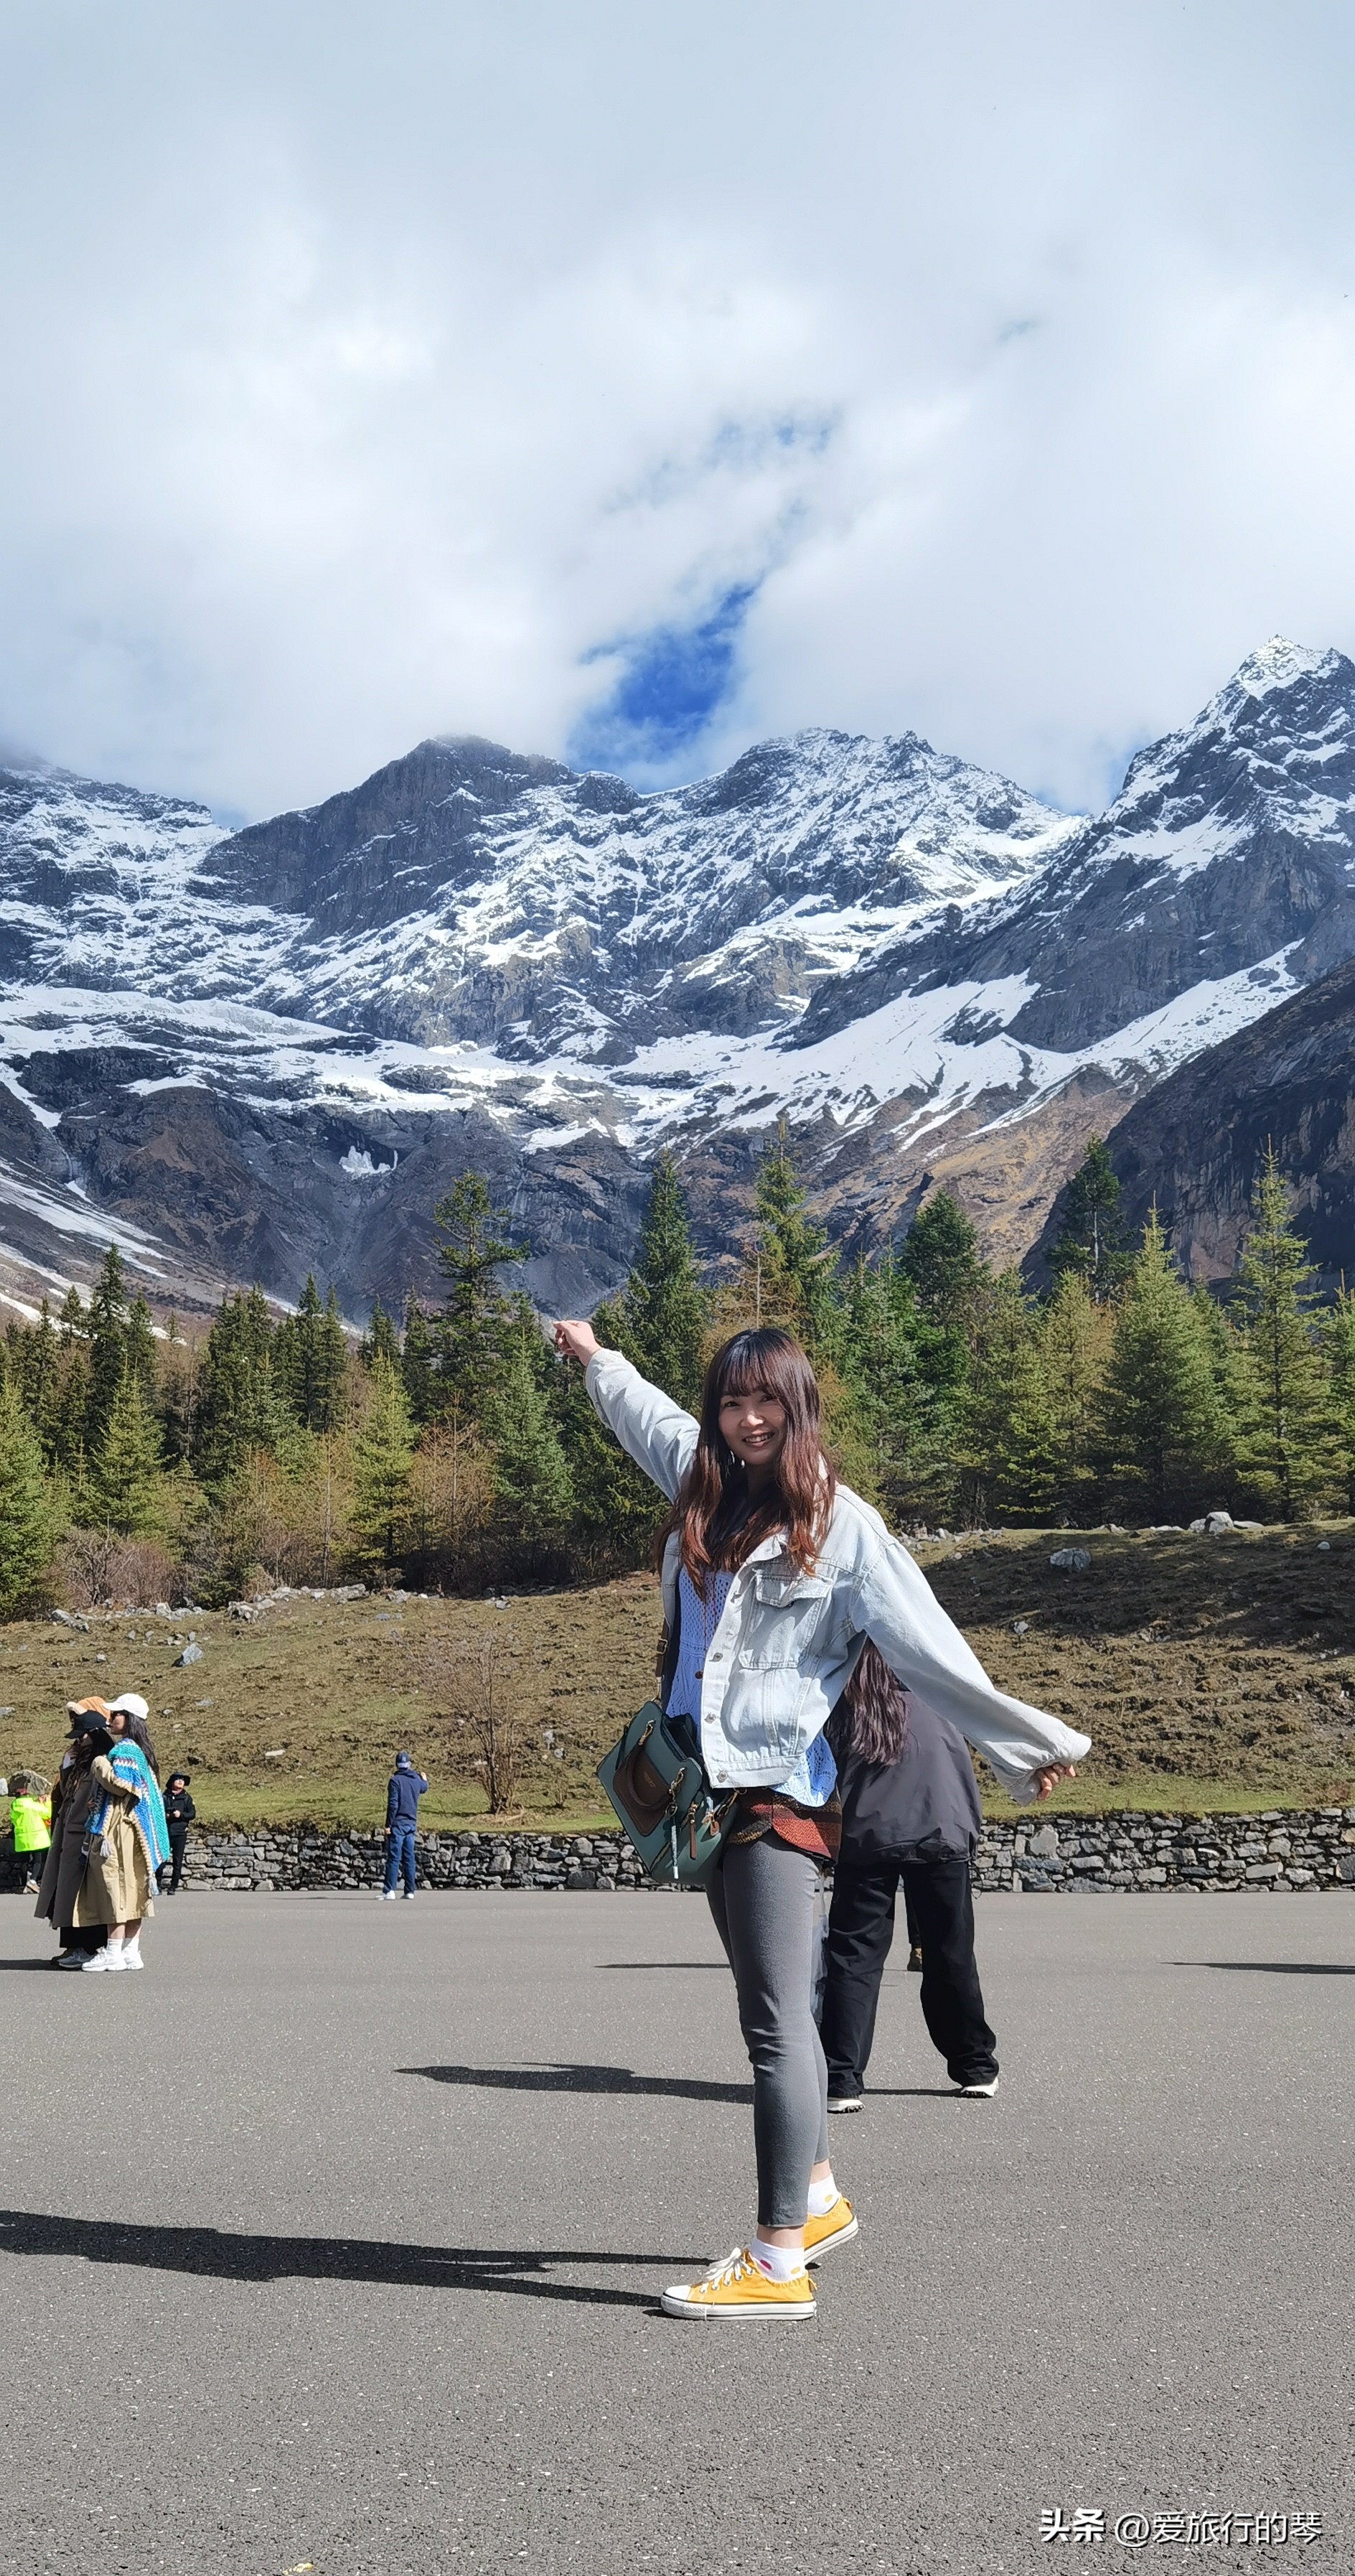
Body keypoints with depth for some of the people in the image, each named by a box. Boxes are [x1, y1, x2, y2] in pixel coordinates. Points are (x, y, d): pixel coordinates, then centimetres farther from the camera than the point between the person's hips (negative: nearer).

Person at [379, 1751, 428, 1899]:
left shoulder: (395, 1780, -10)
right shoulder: (417, 1780, 8)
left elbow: (393, 1804, -15)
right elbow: (424, 1787, 33)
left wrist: (388, 1824, -12)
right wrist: (424, 1778, 55)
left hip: (398, 1824, -6)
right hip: (411, 1823, 6)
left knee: (394, 1857, -7)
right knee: (409, 1858, 9)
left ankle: (390, 1890, -12)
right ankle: (410, 1891, 9)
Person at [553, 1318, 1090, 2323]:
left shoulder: (841, 1524, -6)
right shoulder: (707, 1495, 12)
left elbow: (926, 1646, -8)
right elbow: (649, 1415, 32)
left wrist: (1023, 1742, -10)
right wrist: (596, 1359, 48)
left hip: (781, 1794, -7)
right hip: (715, 1788, 7)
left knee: (775, 2023, -7)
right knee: (778, 2012, 17)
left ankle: (778, 2264, -3)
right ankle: (819, 2198, 33)